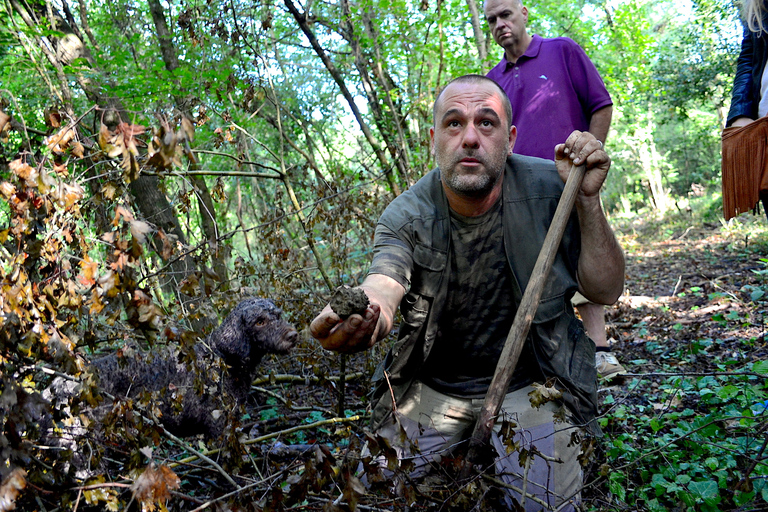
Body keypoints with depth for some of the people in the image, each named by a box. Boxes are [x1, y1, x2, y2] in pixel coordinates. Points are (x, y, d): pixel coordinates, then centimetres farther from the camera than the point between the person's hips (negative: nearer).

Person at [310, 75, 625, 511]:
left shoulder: (549, 190, -11)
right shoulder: (407, 216, -11)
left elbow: (606, 291, -8)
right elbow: (383, 284, -31)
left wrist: (589, 201, -22)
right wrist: (360, 317, -56)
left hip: (529, 383, -1)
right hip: (433, 388, 1)